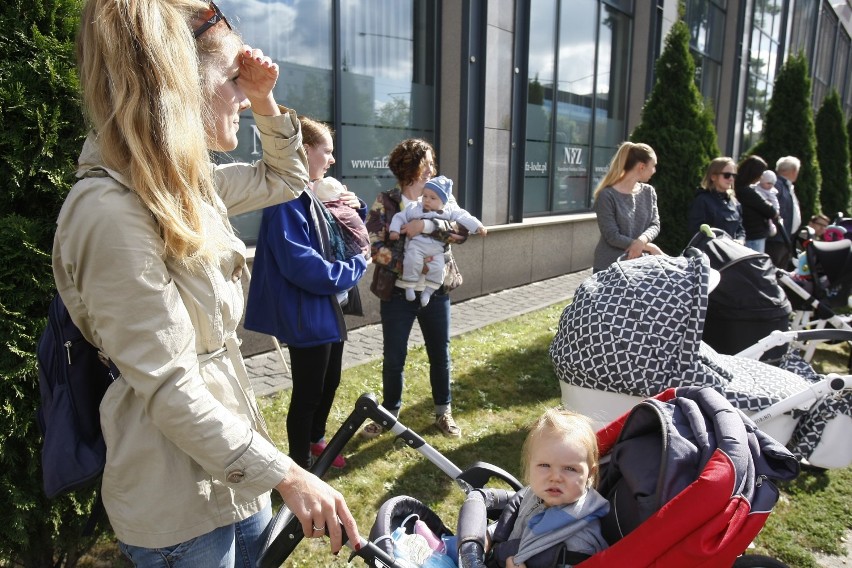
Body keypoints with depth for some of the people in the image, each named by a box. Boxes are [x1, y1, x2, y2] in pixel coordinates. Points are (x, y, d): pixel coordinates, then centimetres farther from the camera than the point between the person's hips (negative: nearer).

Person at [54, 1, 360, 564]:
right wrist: (285, 474, -23)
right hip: (178, 504, -8)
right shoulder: (111, 211, -25)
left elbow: (286, 178, 18)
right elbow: (168, 387, -25)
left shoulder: (187, 184, 2)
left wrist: (265, 102, 1)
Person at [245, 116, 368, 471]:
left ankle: (315, 441, 43)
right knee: (307, 393, 5)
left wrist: (357, 210, 3)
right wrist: (355, 267, -16)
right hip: (307, 315, -10)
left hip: (329, 309, 10)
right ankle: (300, 465, 24)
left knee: (330, 381, 22)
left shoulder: (314, 195, 10)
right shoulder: (287, 200, -21)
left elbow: (340, 241, 23)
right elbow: (301, 265, -29)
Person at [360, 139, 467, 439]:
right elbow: (373, 245, -11)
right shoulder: (385, 201, -5)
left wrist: (426, 225, -25)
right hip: (397, 293, -2)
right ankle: (389, 413, 27)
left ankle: (443, 412, 30)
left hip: (435, 292, 2)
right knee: (393, 357, 8)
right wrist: (406, 264, -26)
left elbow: (461, 229, -11)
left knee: (440, 354, 12)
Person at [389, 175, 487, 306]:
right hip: (416, 244, -2)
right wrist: (394, 230, -4)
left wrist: (478, 226, -2)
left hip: (436, 249, 2)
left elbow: (464, 217, 7)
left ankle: (428, 291, 1)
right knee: (413, 261, -28)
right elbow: (399, 217, 10)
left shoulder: (449, 212, 8)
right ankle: (409, 286, -10)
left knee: (438, 268, -18)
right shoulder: (414, 209, 6)